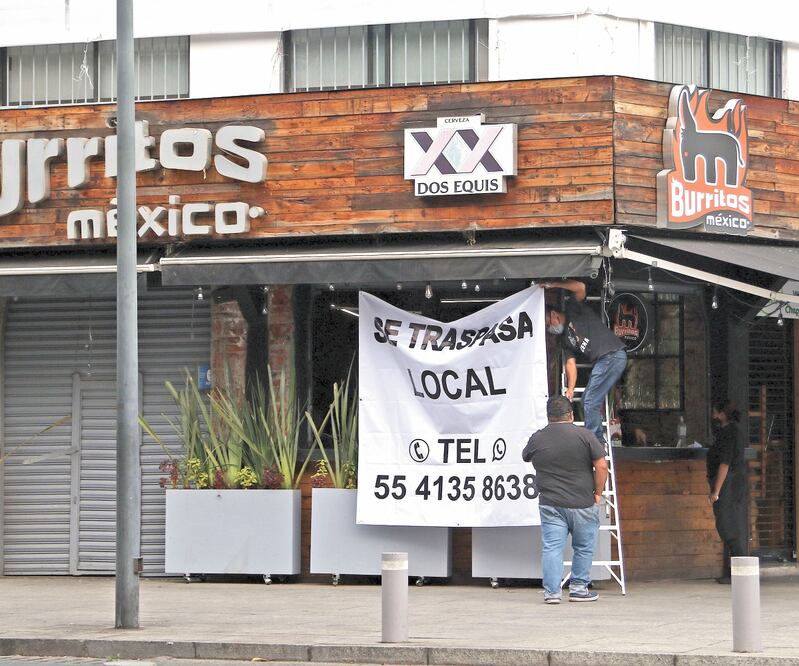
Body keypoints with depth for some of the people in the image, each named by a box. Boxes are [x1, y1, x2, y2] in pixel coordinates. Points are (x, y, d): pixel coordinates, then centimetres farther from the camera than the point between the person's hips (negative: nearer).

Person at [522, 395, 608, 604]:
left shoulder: (537, 439, 2)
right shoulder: (584, 436, -5)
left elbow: (525, 457, 23)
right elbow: (601, 466, -8)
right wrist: (597, 493, 3)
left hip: (550, 505, 1)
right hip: (582, 504, -1)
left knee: (551, 548, 2)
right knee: (584, 548, 13)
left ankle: (552, 592, -3)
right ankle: (578, 588, 17)